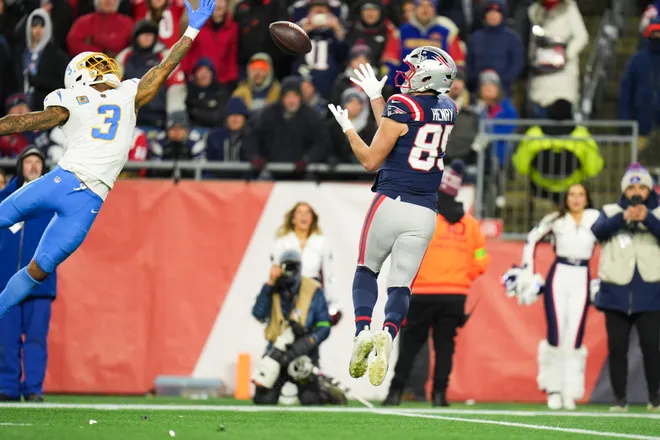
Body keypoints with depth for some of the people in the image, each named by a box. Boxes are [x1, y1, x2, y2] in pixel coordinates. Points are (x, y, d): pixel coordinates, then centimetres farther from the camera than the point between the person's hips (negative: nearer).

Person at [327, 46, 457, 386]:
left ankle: (362, 330, -5)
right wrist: (375, 97, 30)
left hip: (391, 202, -4)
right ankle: (388, 333, -23)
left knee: (366, 269, 16)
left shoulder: (400, 107, -11)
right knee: (401, 283, 4)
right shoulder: (448, 109, 8)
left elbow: (371, 161, -5)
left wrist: (347, 128, 8)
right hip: (425, 214, 4)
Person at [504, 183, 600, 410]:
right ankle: (554, 389, 1)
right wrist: (527, 272, 7)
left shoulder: (595, 218, 3)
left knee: (574, 338, -5)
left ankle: (570, 392, 0)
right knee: (556, 335, -8)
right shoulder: (556, 219, 3)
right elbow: (531, 240, 13)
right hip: (558, 278, 0)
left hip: (581, 280, 0)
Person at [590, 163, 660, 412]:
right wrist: (623, 218, -26)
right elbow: (598, 230, -10)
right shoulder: (611, 212, 10)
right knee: (617, 346, 1)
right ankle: (619, 399, 7)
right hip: (616, 293, 1)